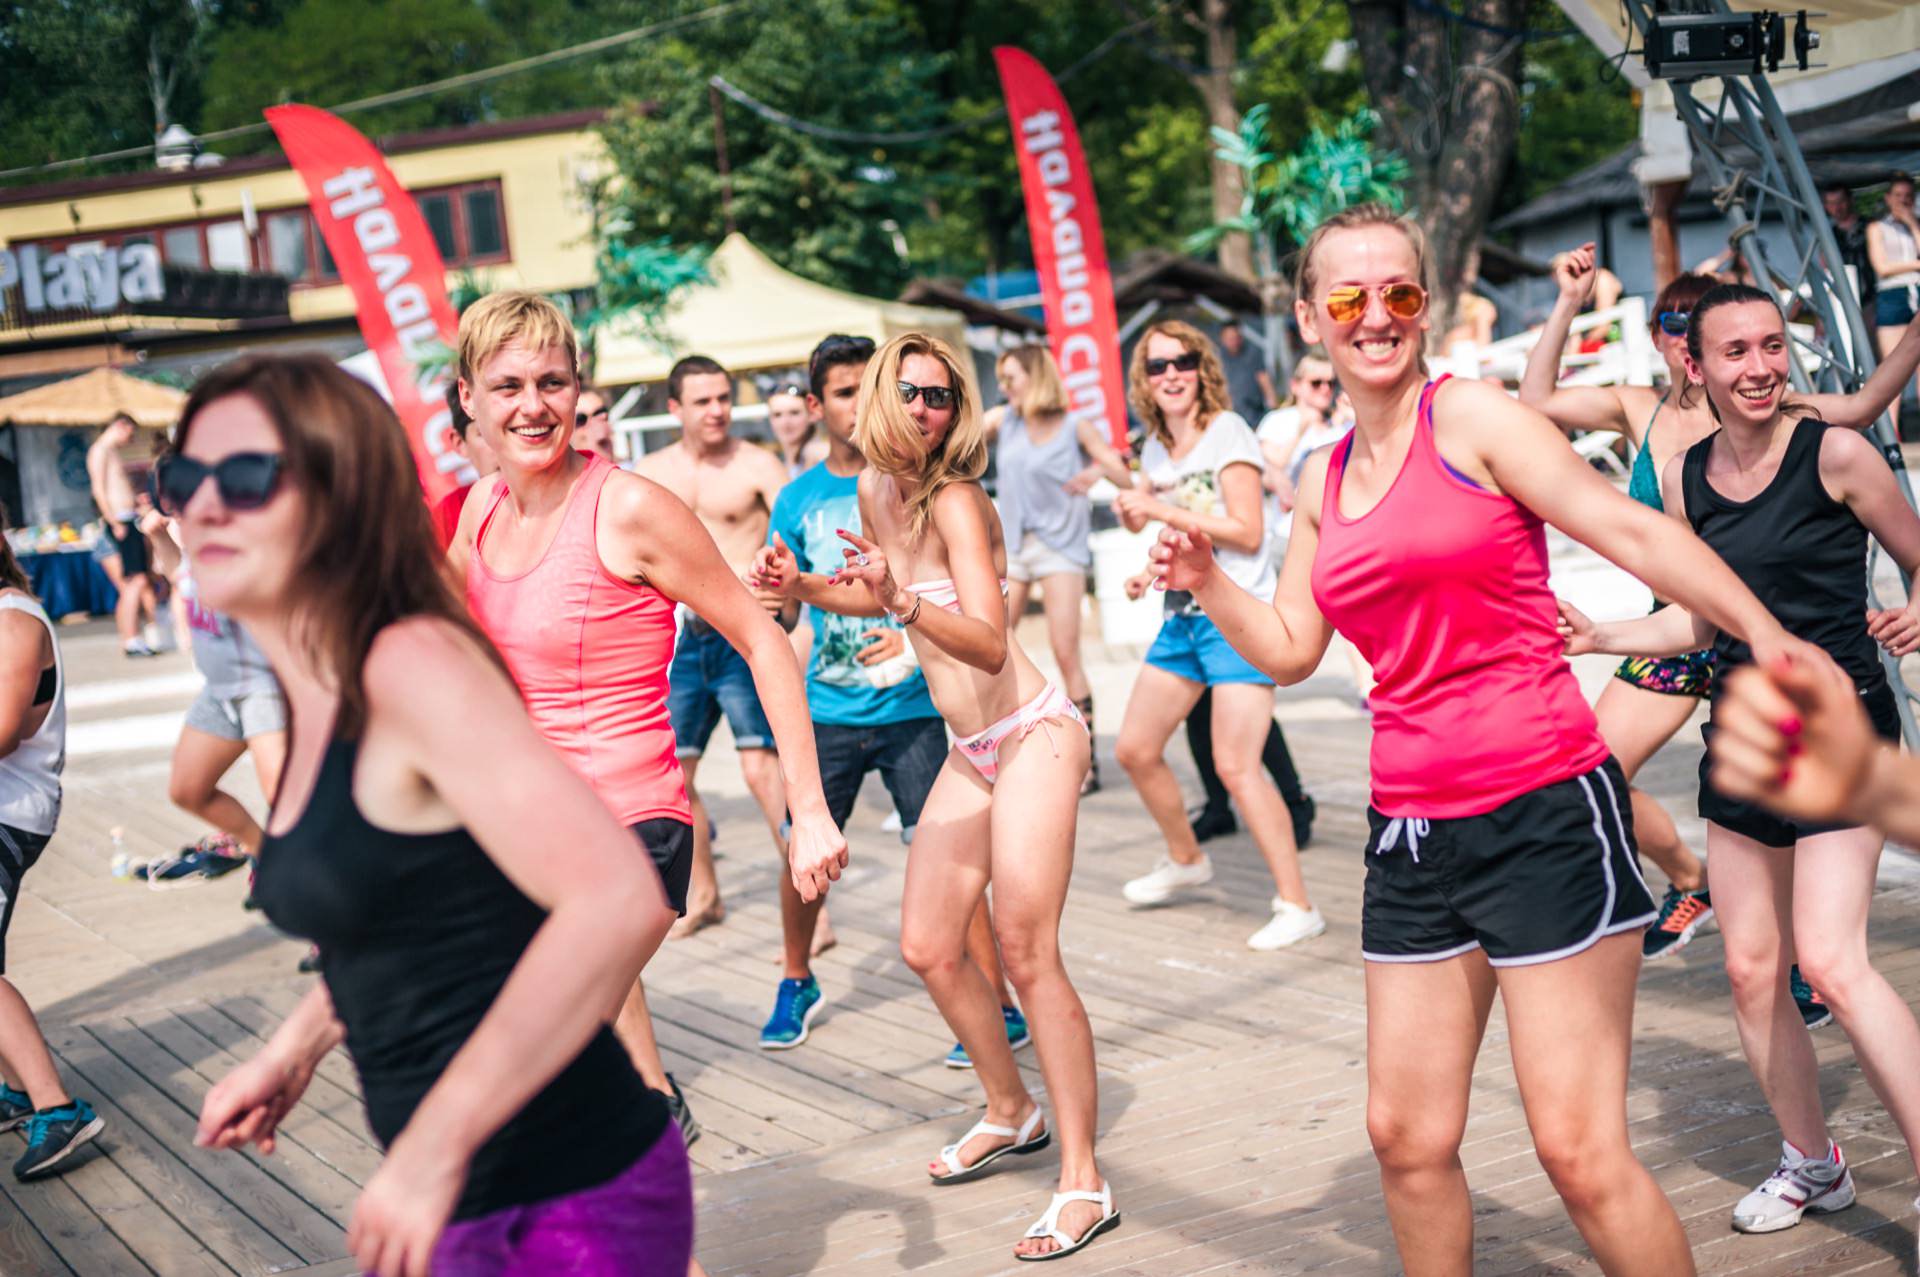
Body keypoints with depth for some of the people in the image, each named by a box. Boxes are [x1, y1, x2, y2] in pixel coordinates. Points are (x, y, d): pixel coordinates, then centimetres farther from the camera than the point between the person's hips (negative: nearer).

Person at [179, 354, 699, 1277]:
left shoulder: (413, 665, -18)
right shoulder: (315, 698, 7)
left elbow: (618, 903, -29)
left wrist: (434, 1150, -26)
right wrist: (296, 1049, 13)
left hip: (571, 1197, -8)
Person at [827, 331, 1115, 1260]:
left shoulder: (955, 501, -18)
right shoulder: (875, 493, 5)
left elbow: (989, 642, -31)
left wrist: (904, 600, -44)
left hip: (1031, 737, -8)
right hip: (969, 752, 8)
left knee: (1026, 954, -13)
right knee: (929, 949, 11)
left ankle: (1083, 1185, -8)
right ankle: (1012, 1115, 33)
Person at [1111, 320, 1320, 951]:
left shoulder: (1227, 432, -10)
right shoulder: (1155, 448, 11)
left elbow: (1247, 531, -17)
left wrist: (1165, 511, -17)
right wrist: (1133, 513, 2)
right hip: (1183, 618, 8)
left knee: (1235, 765, -16)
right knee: (1135, 750, 12)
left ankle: (1296, 905, -10)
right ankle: (1185, 859, 35)